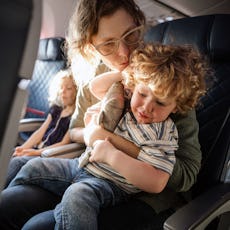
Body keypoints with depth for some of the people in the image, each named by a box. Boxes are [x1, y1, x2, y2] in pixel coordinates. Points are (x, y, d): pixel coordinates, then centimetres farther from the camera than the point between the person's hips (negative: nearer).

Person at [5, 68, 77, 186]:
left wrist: (37, 152, -16)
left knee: (17, 162, -26)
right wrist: (22, 148, -1)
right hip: (37, 151, 7)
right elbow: (40, 132, 13)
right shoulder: (56, 109, 18)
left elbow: (65, 143, -11)